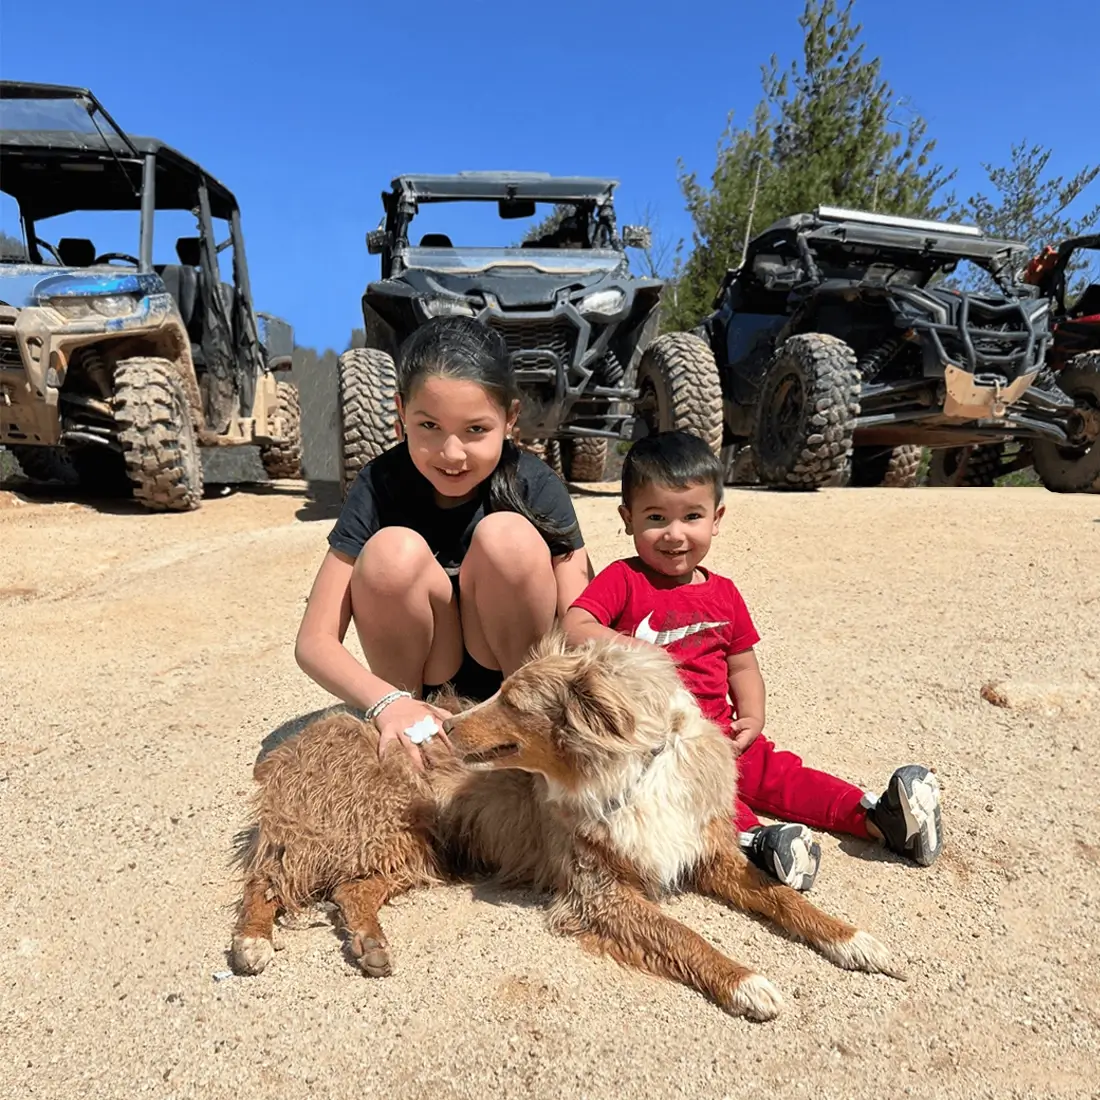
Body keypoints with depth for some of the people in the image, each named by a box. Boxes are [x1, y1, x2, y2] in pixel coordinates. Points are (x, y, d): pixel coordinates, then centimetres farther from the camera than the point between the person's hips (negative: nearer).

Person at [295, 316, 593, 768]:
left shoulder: (536, 485, -17)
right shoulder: (380, 485, -16)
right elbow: (314, 641, -18)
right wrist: (387, 704, -35)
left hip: (515, 673, 0)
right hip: (425, 688, 1)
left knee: (507, 536, -28)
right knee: (394, 552, -28)